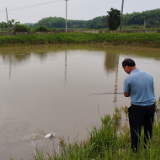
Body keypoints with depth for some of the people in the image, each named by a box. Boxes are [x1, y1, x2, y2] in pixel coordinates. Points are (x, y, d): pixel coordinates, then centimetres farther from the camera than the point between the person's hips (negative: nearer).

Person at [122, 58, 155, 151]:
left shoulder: (128, 79, -13)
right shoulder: (148, 75, 2)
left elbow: (126, 95, -3)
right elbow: (152, 89, 10)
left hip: (137, 108, -5)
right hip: (151, 106, 5)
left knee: (135, 131, 9)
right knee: (148, 129, 20)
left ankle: (134, 150, 22)